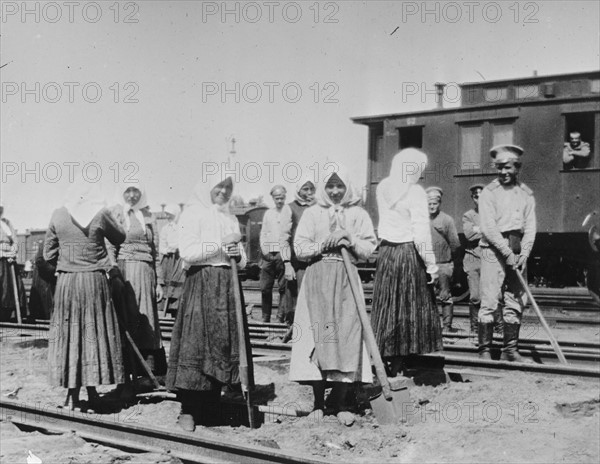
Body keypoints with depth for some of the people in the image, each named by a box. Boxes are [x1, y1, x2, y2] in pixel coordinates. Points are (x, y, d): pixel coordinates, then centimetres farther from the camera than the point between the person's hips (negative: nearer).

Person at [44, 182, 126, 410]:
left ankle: (72, 394, 9)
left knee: (68, 334, 8)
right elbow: (120, 238, 10)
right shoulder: (100, 214, -6)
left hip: (66, 281, 2)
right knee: (95, 333, 7)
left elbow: (48, 254, 5)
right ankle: (92, 393, 9)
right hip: (95, 280, -2)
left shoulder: (58, 215, 1)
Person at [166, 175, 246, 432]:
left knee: (222, 342, 4)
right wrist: (220, 245, -15)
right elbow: (187, 252, -13)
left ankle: (209, 409, 11)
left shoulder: (229, 217, 20)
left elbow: (241, 260, 24)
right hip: (201, 283, -7)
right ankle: (187, 410, -3)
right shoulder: (193, 213, -1)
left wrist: (238, 255, 1)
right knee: (196, 342, -9)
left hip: (227, 284, 7)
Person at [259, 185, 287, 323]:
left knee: (284, 287, -4)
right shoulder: (268, 213, 18)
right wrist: (264, 249, 4)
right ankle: (265, 318, 11)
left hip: (282, 253, -4)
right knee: (265, 288, 3)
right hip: (268, 254, 4)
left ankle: (281, 317, 1)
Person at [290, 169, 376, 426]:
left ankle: (341, 401, 2)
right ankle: (318, 400, 4)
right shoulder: (312, 214, 9)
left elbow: (370, 249, 6)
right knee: (317, 335, -4)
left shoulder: (358, 214, 10)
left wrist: (351, 240, -10)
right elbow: (299, 248, 2)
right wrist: (324, 245, -11)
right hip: (317, 277, 0)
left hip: (346, 278, 1)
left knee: (346, 334, -5)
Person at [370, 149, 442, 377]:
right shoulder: (415, 193, -14)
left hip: (385, 253, 6)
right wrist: (431, 264, -14)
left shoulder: (382, 188, 5)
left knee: (386, 307, 13)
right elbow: (421, 233, -17)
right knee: (409, 309, 3)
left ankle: (382, 359, 17)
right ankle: (397, 366, 6)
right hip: (409, 254, -6)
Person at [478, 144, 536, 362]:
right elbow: (488, 228, -9)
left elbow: (530, 227, 7)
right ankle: (484, 349, -1)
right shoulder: (489, 192, -1)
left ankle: (510, 350, 12)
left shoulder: (526, 194, 11)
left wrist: (523, 254, -7)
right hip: (494, 249, -4)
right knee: (489, 302, -6)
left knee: (516, 303, 5)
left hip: (518, 252, 4)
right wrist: (507, 253, -14)